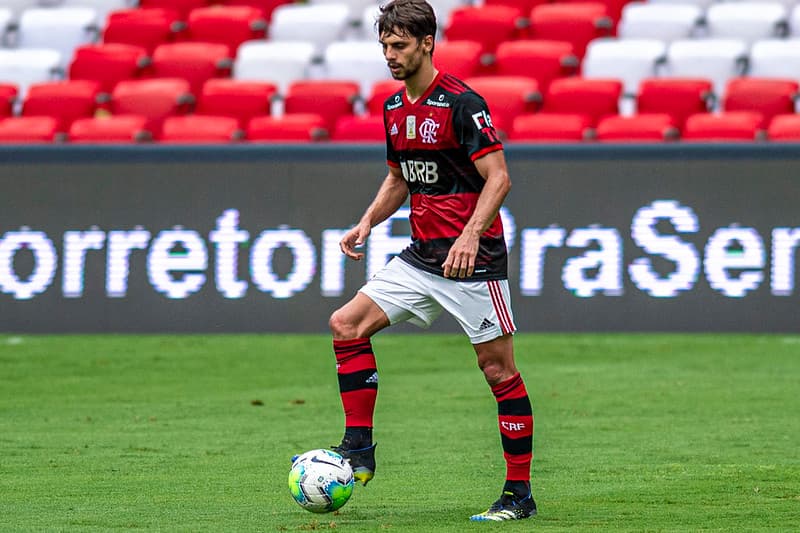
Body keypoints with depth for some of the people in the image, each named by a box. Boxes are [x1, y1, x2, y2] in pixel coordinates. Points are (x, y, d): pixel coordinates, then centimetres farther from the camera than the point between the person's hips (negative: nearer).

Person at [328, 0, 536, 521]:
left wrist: (471, 235, -29)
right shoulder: (394, 109, 11)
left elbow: (498, 177, -17)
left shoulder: (462, 102, -14)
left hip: (472, 258, -8)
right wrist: (367, 222, 8)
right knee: (347, 324, -3)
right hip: (420, 257, 8)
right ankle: (359, 449, 0)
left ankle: (519, 493, 2)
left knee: (499, 369, -4)